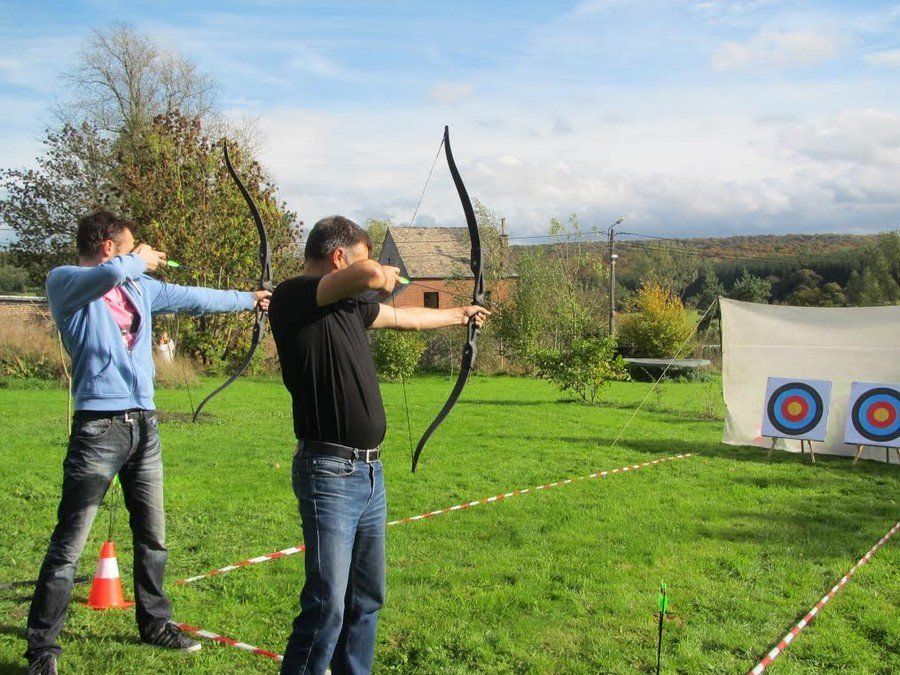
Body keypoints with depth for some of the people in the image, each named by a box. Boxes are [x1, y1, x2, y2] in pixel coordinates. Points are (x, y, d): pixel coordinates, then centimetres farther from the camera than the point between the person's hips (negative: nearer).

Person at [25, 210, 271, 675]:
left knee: (152, 536, 16)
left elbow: (193, 298, 24)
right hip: (99, 428, -7)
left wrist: (249, 299, 31)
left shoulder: (138, 286, 15)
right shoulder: (63, 282, -5)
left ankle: (155, 623, 32)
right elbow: (110, 274, -26)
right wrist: (140, 261, -5)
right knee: (68, 546, -2)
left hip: (144, 425, 7)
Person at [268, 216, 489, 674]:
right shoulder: (292, 297, -13)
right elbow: (369, 276, -28)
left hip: (370, 470, 9)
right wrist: (382, 274, -4)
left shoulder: (348, 305, 14)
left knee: (366, 599, 16)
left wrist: (459, 314, 43)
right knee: (327, 606, -8)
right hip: (329, 472, -9)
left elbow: (406, 318, 30)